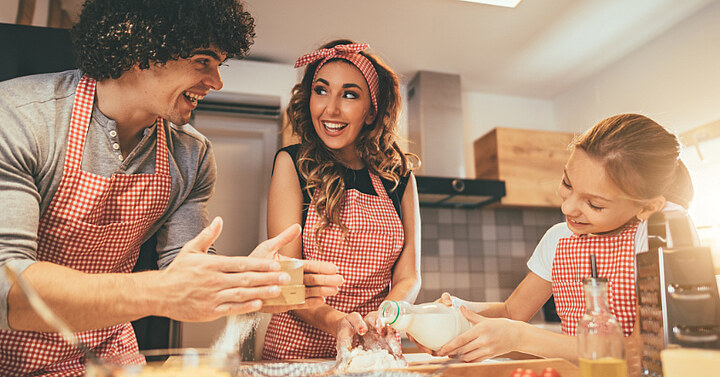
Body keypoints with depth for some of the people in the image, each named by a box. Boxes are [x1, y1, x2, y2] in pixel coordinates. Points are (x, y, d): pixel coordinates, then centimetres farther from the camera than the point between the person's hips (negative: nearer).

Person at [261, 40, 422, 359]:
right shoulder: (293, 163, -1)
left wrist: (382, 319, -16)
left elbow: (408, 277, 4)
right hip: (296, 349, -1)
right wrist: (336, 322, -24)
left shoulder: (399, 177, 6)